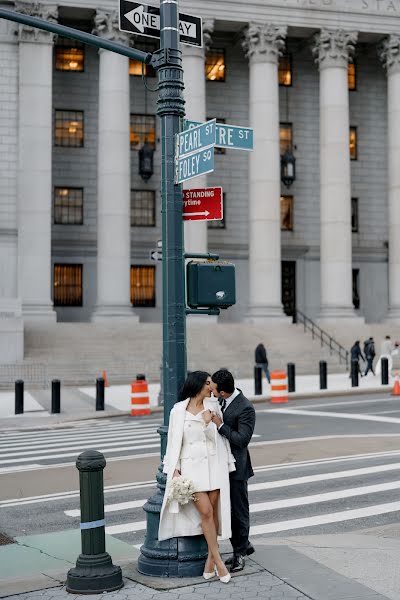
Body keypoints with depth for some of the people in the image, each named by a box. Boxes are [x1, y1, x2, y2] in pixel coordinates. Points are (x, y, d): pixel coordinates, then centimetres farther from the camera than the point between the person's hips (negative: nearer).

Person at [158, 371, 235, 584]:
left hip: (213, 464, 2)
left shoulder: (212, 406, 4)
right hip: (190, 465, -2)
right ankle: (218, 560, 0)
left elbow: (220, 436, 10)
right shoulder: (178, 410, -2)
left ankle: (210, 558, 13)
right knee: (205, 511, -9)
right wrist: (175, 470, -5)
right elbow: (174, 442, 0)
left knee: (213, 510, 1)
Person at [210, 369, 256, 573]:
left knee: (239, 510, 5)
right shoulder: (221, 402, 4)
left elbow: (242, 439, -23)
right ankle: (243, 545, 33)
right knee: (227, 510, 17)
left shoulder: (245, 408, -20)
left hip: (235, 466, -8)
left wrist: (220, 426, -23)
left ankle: (240, 553, 17)